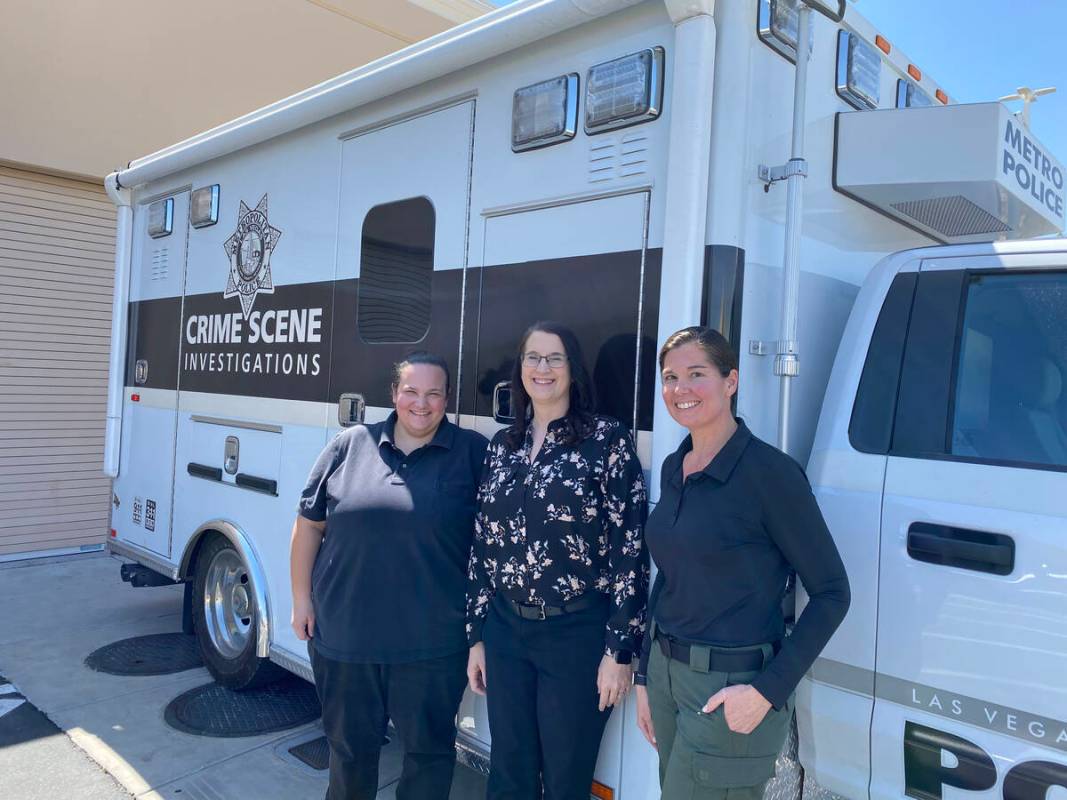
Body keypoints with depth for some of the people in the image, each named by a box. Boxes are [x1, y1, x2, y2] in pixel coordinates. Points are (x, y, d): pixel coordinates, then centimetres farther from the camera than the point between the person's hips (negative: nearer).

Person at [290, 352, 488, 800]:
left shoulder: (473, 453, -3)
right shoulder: (350, 445, 1)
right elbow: (308, 524, 7)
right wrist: (301, 598, 5)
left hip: (433, 642, -2)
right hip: (344, 633, 2)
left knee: (429, 748, 12)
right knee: (349, 744, 20)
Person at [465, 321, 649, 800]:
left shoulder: (606, 440, -8)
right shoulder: (502, 446, 7)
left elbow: (630, 549, -10)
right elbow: (482, 546, 10)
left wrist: (619, 650, -11)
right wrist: (477, 635, 11)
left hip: (578, 634, -4)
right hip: (506, 629, 5)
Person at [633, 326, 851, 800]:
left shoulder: (769, 471, -16)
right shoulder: (673, 468, 4)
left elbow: (831, 593, -13)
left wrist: (767, 691, -17)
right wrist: (645, 677, 13)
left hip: (728, 689, -6)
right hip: (665, 672, 7)